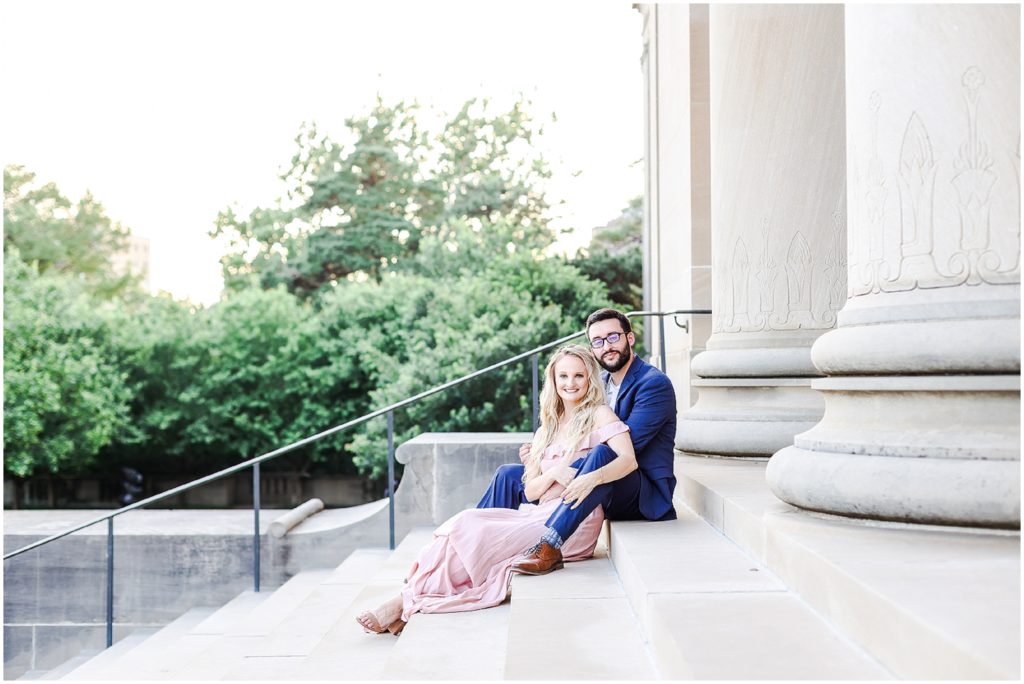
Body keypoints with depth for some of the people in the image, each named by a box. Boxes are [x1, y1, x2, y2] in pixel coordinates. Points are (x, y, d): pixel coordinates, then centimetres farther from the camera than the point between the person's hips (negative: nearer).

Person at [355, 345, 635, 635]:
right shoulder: (547, 429, 23)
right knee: (467, 522, -20)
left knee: (475, 535, -23)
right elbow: (530, 491, 14)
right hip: (540, 513, 6)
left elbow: (628, 459, -13)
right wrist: (554, 473, -8)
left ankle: (407, 602, -16)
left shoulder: (598, 415, 4)